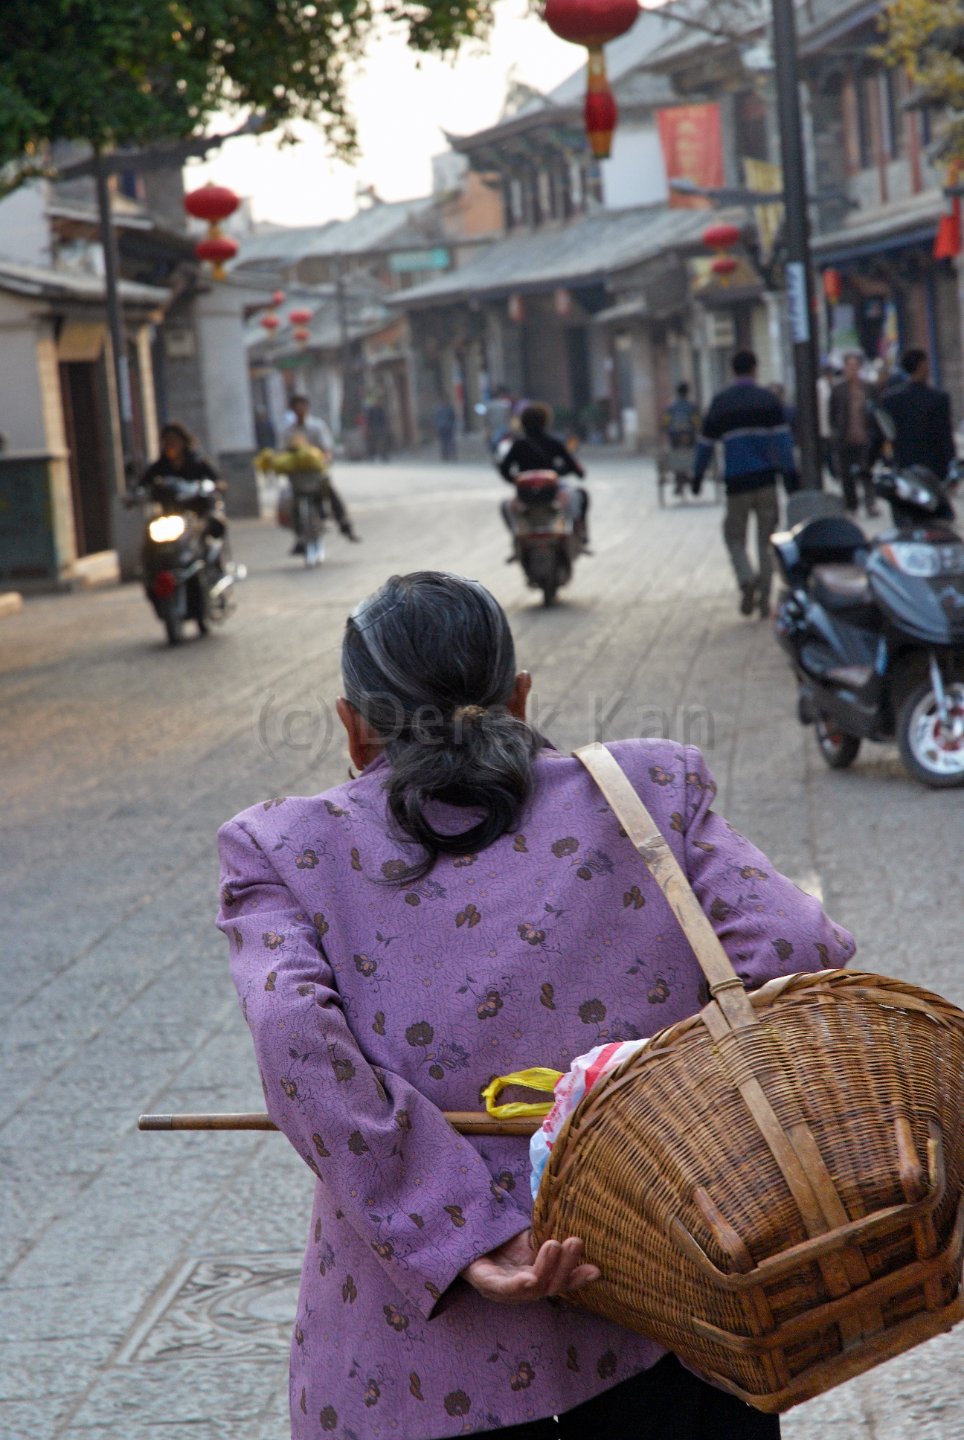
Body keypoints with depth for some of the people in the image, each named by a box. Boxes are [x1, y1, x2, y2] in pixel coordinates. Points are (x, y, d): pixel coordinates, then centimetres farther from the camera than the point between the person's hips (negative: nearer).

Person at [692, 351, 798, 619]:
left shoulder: (720, 402, 5)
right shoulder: (768, 399, 3)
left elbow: (706, 441, 8)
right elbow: (782, 437, -5)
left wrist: (698, 475, 17)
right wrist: (790, 472, -6)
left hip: (736, 480, 0)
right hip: (766, 477, 0)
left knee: (735, 536, 11)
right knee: (766, 541, 8)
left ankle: (746, 579, -15)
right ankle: (764, 600, 5)